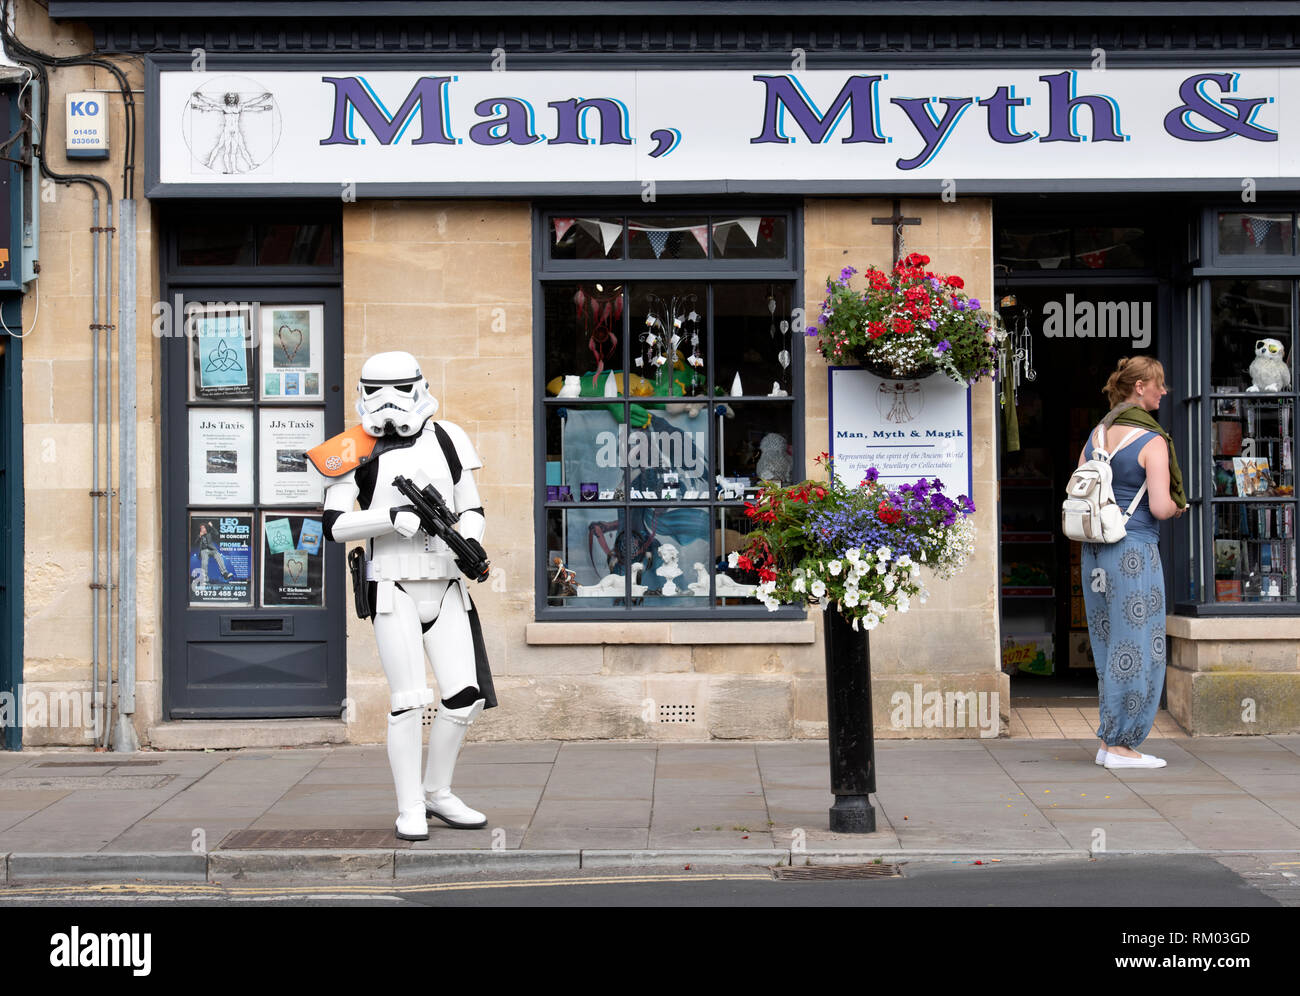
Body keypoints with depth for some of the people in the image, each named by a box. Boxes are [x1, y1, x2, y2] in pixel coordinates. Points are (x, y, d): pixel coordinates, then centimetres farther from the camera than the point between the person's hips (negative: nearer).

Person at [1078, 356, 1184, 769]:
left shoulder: (1096, 435, 9)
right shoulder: (1152, 441, -12)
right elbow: (1161, 507, -17)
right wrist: (1178, 507, 3)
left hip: (1095, 550, 7)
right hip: (1135, 551, -7)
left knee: (1109, 648, 13)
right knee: (1137, 649, 0)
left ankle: (1109, 741, 18)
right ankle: (1121, 745, 3)